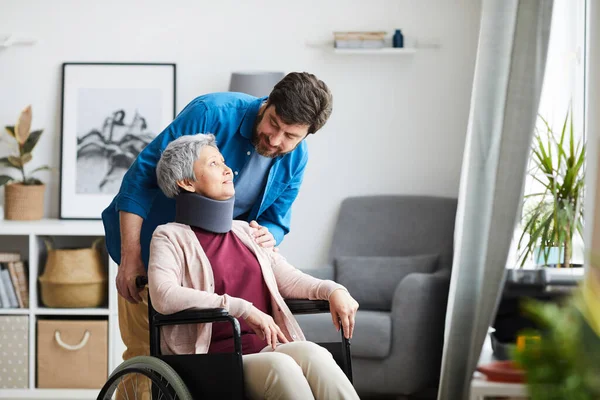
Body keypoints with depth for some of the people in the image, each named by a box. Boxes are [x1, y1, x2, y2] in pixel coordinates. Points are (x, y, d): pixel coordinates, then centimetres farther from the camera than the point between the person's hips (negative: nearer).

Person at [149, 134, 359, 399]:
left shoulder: (246, 233, 25)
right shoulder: (171, 237, 5)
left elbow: (290, 279, 21)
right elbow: (164, 297, -14)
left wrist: (333, 291, -2)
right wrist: (243, 309, -20)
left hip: (266, 351, 5)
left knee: (312, 354, -30)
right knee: (280, 366, -36)